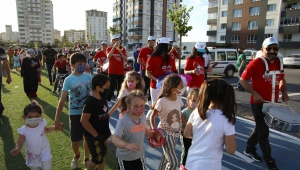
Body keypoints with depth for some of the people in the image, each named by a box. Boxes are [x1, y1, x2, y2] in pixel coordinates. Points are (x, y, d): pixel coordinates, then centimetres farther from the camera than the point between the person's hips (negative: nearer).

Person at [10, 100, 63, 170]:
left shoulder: (42, 124, -14)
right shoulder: (23, 130, -22)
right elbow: (20, 143, -22)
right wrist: (17, 149, -42)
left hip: (44, 153, 0)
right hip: (32, 156, 0)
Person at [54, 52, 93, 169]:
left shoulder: (89, 77, -6)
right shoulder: (69, 80, -13)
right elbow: (62, 100, -13)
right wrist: (57, 119, -14)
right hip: (75, 113, -2)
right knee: (75, 140, 10)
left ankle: (86, 158, 41)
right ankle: (76, 156, 44)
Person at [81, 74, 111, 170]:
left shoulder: (103, 98, -1)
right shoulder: (90, 102, -25)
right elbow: (84, 121, -25)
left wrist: (107, 130, 9)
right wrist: (96, 135, -18)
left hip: (103, 133, 7)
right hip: (93, 135, -7)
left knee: (102, 155, 20)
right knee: (97, 159, 5)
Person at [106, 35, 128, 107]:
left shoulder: (122, 49, 8)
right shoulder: (109, 48, 2)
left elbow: (126, 60, -2)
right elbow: (108, 56, -20)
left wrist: (120, 52, -15)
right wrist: (114, 47, -24)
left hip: (121, 72, 2)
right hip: (112, 72, -2)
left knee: (120, 87, 5)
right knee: (112, 87, -2)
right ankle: (108, 100, 18)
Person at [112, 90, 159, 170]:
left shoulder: (142, 116, -9)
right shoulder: (123, 121, -29)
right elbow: (114, 138, -39)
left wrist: (154, 135, 14)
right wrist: (127, 145, -55)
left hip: (140, 155, 5)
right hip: (125, 157, -5)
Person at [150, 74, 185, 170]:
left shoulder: (179, 99, -5)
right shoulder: (162, 101, -23)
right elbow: (152, 116, -11)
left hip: (177, 131, 6)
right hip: (166, 132, -6)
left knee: (167, 156, 20)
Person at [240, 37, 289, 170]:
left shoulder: (278, 62, 4)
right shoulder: (256, 63, -16)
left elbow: (281, 79, 18)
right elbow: (243, 80, -15)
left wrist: (284, 92, 1)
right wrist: (255, 94, -22)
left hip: (272, 103, 7)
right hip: (259, 103, -7)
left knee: (260, 128, 20)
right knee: (264, 132, 2)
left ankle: (249, 149, 39)